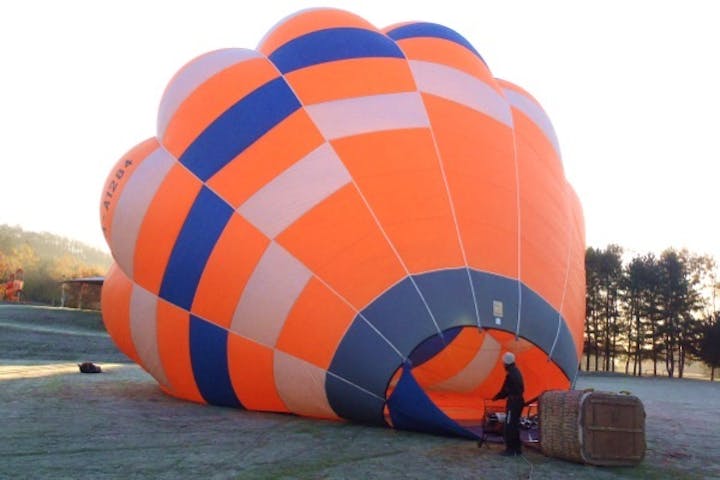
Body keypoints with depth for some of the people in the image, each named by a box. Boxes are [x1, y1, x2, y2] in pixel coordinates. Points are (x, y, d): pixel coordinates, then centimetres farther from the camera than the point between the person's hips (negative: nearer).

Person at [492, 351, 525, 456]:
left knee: (509, 426, -4)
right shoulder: (517, 372, 12)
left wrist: (496, 397, 2)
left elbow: (505, 390, -14)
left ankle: (510, 450, -2)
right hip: (519, 401, 10)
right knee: (514, 426, 16)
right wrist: (498, 396, 22)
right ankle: (517, 449, 22)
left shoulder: (511, 374, -19)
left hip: (513, 402, -10)